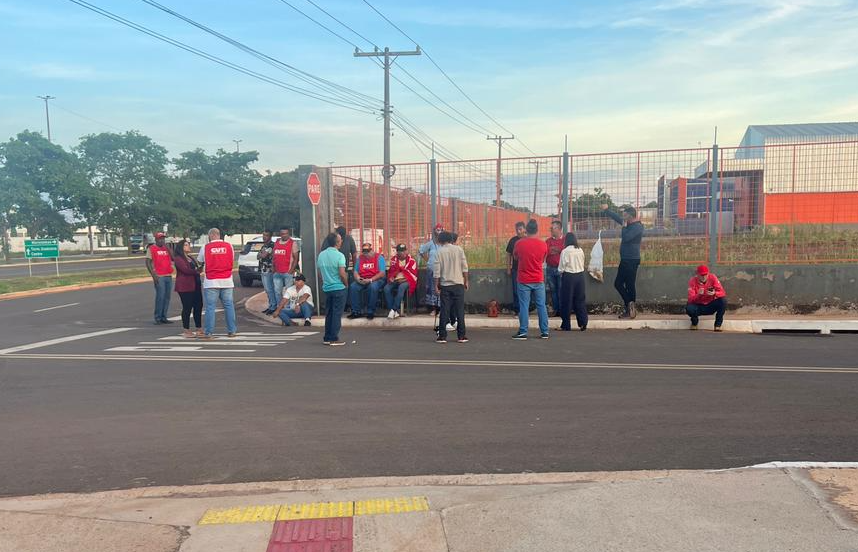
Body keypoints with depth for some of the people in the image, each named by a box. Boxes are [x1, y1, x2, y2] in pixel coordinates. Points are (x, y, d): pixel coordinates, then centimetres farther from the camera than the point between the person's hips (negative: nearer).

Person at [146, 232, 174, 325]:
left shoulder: (167, 248, 17)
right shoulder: (151, 248, 2)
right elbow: (148, 262, -4)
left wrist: (167, 247, 1)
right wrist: (153, 275, -13)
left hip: (169, 276, 6)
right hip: (159, 277, -5)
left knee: (167, 297, 5)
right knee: (160, 297, -10)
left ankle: (164, 317, 12)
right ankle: (158, 318, -3)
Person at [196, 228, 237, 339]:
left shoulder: (205, 247, -2)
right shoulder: (229, 246, 3)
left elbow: (199, 262, 9)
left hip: (211, 282, -2)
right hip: (227, 281, 2)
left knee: (210, 307, 2)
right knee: (229, 306, 8)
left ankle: (209, 333, 1)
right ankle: (231, 331, 11)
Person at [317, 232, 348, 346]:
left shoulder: (321, 255, 5)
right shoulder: (339, 255, -14)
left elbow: (319, 273, 10)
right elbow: (342, 274, -18)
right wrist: (346, 284, -2)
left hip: (326, 288, 6)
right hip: (338, 288, -6)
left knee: (328, 313, 14)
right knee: (337, 314, 0)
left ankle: (327, 338, 18)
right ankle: (334, 339, 1)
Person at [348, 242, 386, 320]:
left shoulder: (379, 257, -5)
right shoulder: (360, 258, 10)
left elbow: (382, 273, -13)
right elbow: (356, 271, 10)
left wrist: (370, 280, -22)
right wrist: (358, 278, -13)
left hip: (376, 279, -4)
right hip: (362, 280, 4)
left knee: (373, 287, -37)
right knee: (352, 287, -23)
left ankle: (371, 312, -23)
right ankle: (357, 311, -16)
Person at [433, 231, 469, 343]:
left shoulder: (439, 252, -1)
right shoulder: (458, 249, 2)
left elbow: (436, 271, -4)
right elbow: (464, 267, 0)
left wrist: (436, 285, 1)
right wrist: (466, 281, 8)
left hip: (445, 285, 0)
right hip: (458, 284, 0)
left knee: (444, 311, 3)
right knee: (460, 310, 4)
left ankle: (442, 336, 3)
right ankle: (461, 336, 4)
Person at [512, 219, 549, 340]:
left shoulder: (519, 243, -9)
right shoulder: (543, 244, -3)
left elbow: (515, 257, 10)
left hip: (524, 280, -2)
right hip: (539, 280, 2)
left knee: (524, 306, 1)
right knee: (541, 306, 8)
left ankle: (523, 332, 2)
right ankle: (544, 332, 11)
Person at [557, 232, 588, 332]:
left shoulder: (565, 251, -13)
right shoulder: (580, 251, 1)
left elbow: (561, 267, -7)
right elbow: (582, 264, 8)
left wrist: (561, 274, 11)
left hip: (568, 276, -4)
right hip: (580, 275, 4)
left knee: (567, 301, 4)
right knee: (580, 299, 11)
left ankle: (566, 325, 8)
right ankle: (583, 323, 8)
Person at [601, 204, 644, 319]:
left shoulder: (637, 227, -15)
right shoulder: (630, 224, 12)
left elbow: (625, 238, -25)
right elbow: (617, 218, 27)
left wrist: (624, 226, -11)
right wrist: (606, 210, 31)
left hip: (631, 261, -10)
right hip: (625, 260, 10)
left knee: (630, 285, -6)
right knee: (618, 283, 10)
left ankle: (631, 309, 0)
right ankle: (630, 308, 14)